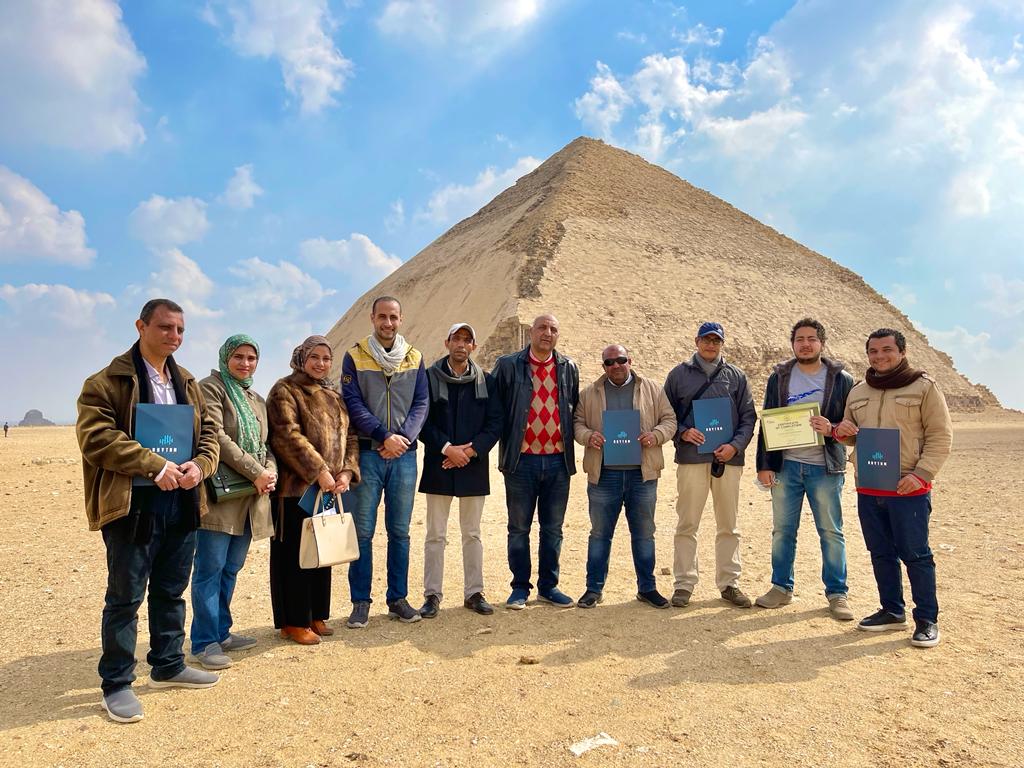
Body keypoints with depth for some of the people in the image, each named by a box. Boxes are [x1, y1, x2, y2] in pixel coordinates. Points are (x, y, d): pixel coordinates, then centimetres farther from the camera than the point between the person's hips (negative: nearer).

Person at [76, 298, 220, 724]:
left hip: (182, 500, 6)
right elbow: (95, 436, -16)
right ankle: (116, 684, 18)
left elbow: (209, 431, 13)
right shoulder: (108, 381, -6)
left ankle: (168, 665, 32)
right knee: (125, 596, 4)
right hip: (132, 503, -6)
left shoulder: (187, 383, 14)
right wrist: (155, 466, -20)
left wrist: (199, 465, -8)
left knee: (171, 591, 17)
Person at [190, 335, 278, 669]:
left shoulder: (257, 400, 20)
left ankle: (221, 632, 24)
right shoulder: (210, 388, -4)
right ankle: (205, 642, 6)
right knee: (210, 569, -2)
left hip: (250, 498, 7)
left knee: (231, 568, 13)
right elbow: (217, 437, -15)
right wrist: (255, 472, -17)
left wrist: (270, 471, -2)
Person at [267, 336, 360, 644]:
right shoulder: (285, 391, -5)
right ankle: (293, 622, 13)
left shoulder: (334, 396, 15)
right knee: (295, 555, 1)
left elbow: (349, 436, 11)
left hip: (329, 488, 7)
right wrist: (319, 472, -21)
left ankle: (316, 616, 26)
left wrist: (347, 472, -4)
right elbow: (288, 436, -17)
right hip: (297, 487, -7)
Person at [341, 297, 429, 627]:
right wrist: (384, 436, -15)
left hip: (404, 454, 2)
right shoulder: (355, 356, 2)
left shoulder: (414, 357, 9)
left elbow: (422, 403, 4)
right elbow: (353, 403, -6)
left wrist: (403, 437, -11)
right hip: (367, 453, -2)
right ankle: (361, 602, 14)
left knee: (400, 532, 8)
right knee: (362, 531, 2)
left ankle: (398, 599, 20)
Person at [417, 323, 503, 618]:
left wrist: (471, 450, -11)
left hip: (473, 466, 2)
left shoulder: (486, 381, 6)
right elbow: (423, 421, -4)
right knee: (435, 535, 4)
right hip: (438, 465, -2)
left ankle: (474, 593, 21)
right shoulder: (430, 377, 0)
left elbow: (495, 424, 1)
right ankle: (432, 595, 14)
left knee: (472, 534, 10)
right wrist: (447, 448, -14)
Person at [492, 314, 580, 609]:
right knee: (519, 528, 7)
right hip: (521, 460, -2)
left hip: (558, 460, 3)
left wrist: (573, 436, 6)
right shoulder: (507, 365, 0)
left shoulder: (569, 368, 9)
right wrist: (505, 438, -4)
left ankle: (549, 586, 25)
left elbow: (576, 409, 15)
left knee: (553, 528, 11)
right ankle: (520, 587, 21)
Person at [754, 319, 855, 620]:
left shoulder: (841, 380, 2)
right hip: (785, 466, 2)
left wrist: (831, 430, -19)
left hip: (825, 468, -2)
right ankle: (781, 588, 22)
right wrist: (764, 465, 0)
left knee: (831, 532, 5)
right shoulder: (779, 377, 6)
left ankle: (837, 593, 18)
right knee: (782, 530, 9)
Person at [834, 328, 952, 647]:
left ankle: (927, 620, 15)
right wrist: (840, 431, -2)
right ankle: (892, 611, 27)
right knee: (881, 553, 13)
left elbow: (941, 436, -6)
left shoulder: (924, 387, -3)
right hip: (868, 489, 5)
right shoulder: (858, 392, 13)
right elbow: (850, 437, 22)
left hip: (909, 490, -5)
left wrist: (921, 473, -18)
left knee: (915, 554, 1)